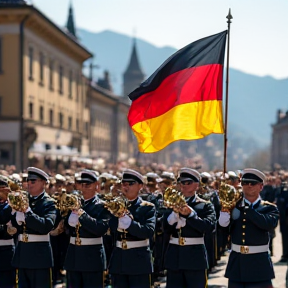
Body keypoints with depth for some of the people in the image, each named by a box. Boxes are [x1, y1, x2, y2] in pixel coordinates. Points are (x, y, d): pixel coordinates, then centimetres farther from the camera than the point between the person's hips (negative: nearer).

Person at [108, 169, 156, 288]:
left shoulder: (148, 207, -1)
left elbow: (149, 231, -17)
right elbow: (111, 229, -5)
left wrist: (128, 221, -27)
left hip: (139, 260, -4)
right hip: (118, 259, 4)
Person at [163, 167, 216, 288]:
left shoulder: (205, 205, 2)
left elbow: (209, 227, -14)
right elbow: (165, 228, 2)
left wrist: (190, 214, -21)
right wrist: (175, 213, -14)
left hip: (195, 258, -3)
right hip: (174, 257, 3)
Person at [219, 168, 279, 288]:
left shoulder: (269, 208, 1)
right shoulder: (234, 205, 7)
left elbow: (269, 224, -21)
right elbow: (223, 224, -8)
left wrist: (246, 208, -20)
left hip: (259, 265, -2)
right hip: (236, 263, 3)